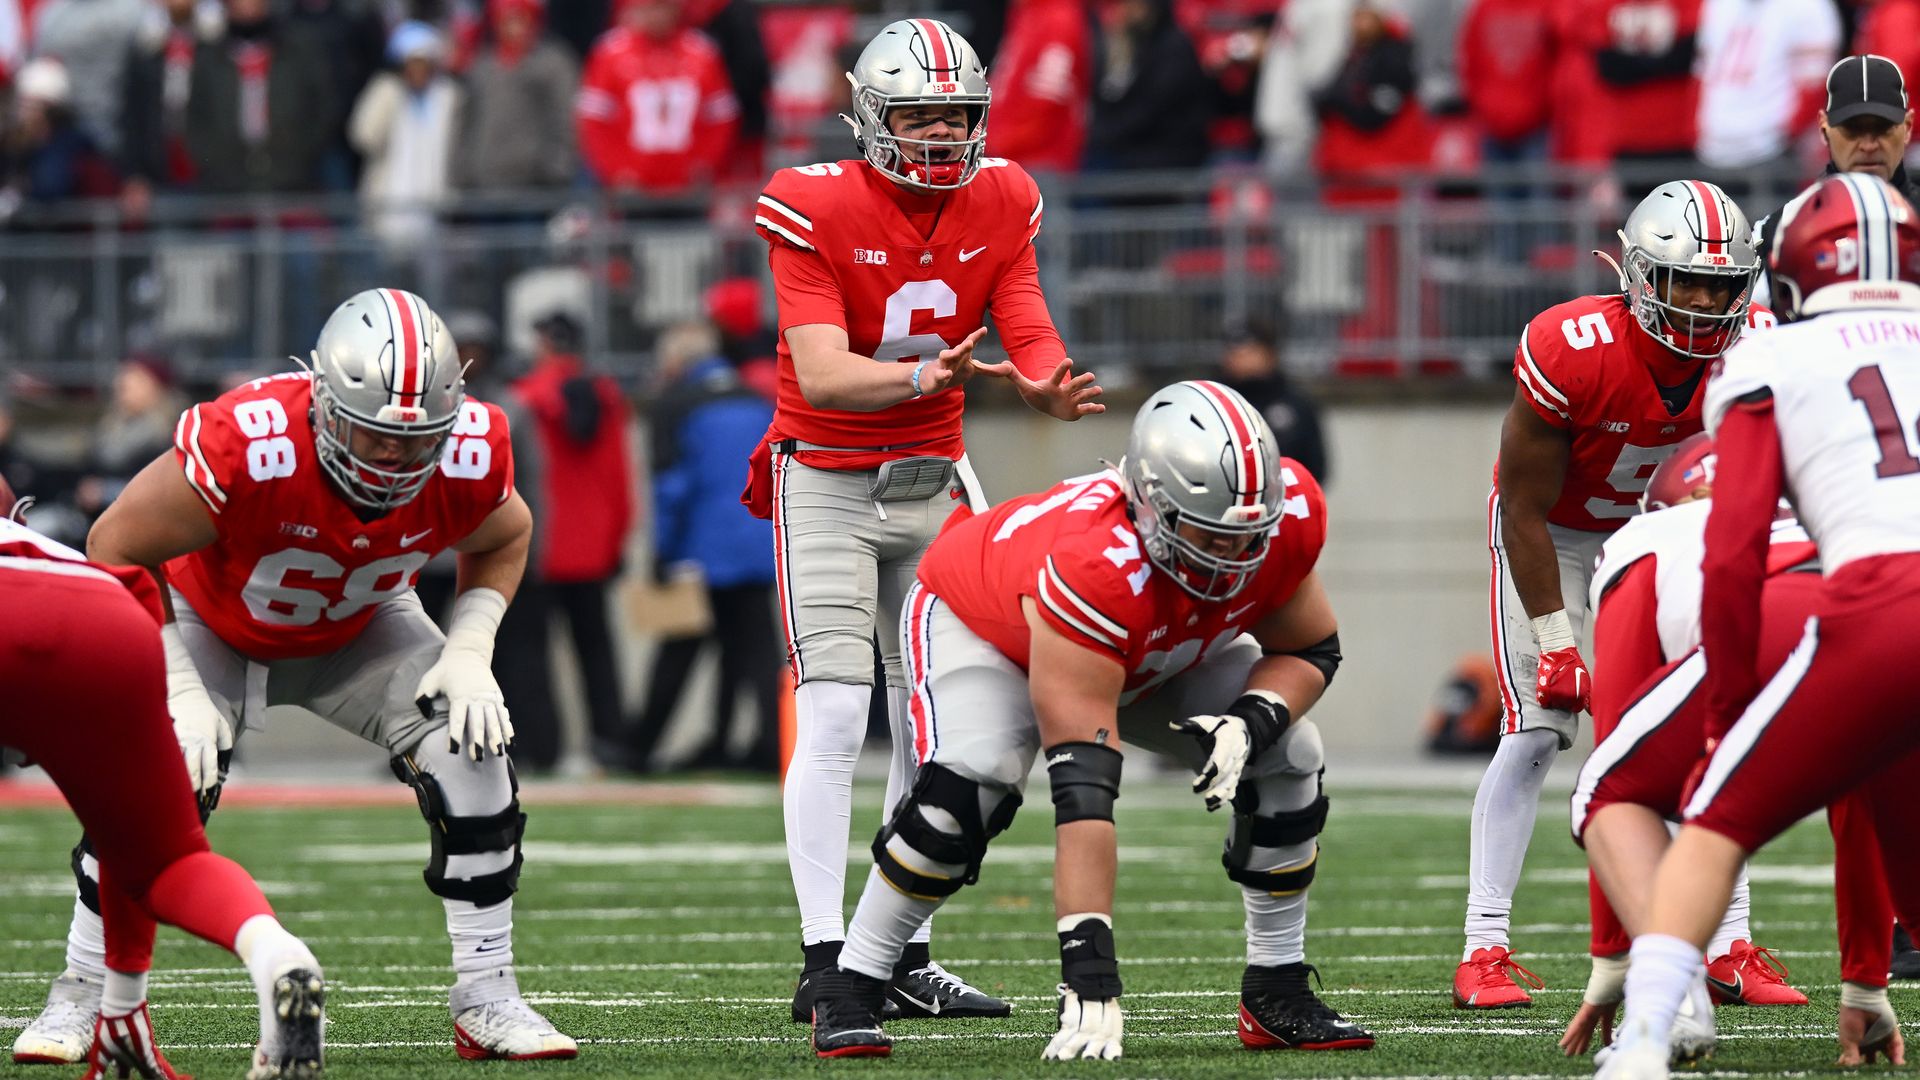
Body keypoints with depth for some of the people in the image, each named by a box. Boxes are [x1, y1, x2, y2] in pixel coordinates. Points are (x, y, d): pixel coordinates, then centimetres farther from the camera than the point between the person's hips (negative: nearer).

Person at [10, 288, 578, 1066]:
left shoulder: (469, 456, -30)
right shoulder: (245, 448, -42)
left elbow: (503, 538, -3)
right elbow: (116, 548, -26)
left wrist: (469, 652, -18)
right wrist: (177, 687, -28)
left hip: (357, 633, 3)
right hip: (214, 623, -3)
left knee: (472, 759, -17)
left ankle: (487, 999, -4)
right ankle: (81, 995, -3)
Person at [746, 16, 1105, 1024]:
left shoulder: (1001, 204, -2)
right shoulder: (817, 209, -18)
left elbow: (1031, 342, -7)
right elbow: (823, 378, -26)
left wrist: (1051, 387, -31)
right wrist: (924, 377, -44)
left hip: (932, 477, 5)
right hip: (827, 478, -5)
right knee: (833, 715, -15)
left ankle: (907, 959, 13)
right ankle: (824, 961, -16)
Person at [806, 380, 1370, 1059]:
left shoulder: (1286, 514, -31)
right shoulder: (1094, 569, -47)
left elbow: (1312, 650, -10)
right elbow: (1084, 798, -49)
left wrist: (1250, 723, -33)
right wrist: (1090, 979, -53)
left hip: (1162, 651, 6)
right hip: (981, 625, -6)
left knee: (1288, 760, -11)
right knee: (966, 789, -31)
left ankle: (1277, 997, 5)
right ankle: (848, 995, -15)